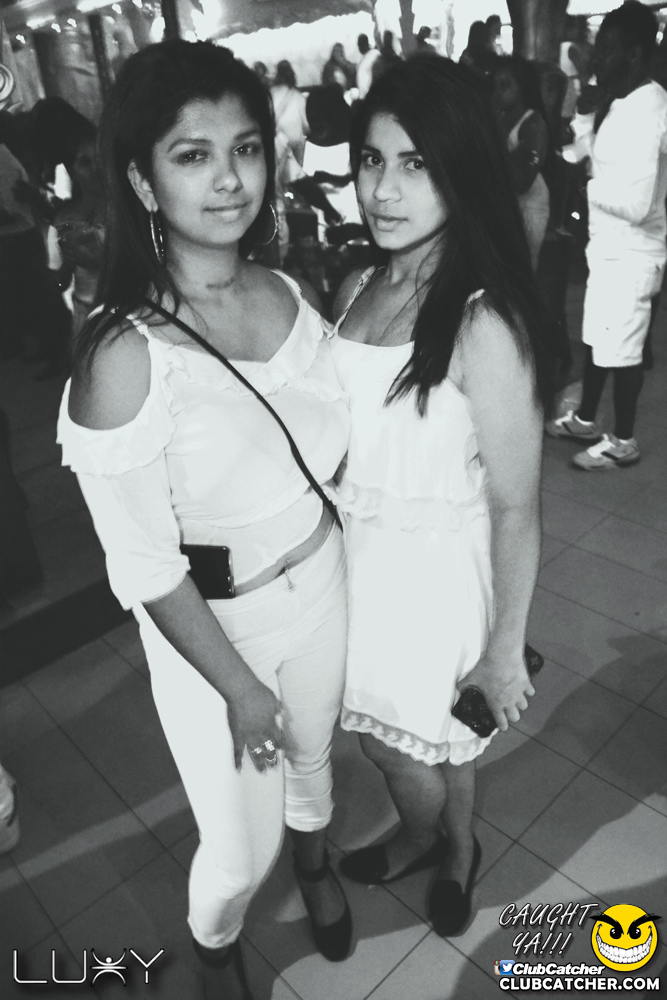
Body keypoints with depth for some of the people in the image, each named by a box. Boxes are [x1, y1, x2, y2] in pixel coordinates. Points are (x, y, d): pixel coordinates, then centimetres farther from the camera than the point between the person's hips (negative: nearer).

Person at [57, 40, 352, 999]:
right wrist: (239, 687, -12)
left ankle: (315, 862, 67)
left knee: (312, 753, 31)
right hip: (212, 626, -5)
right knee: (241, 846, 16)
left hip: (322, 582, 5)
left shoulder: (289, 294, -8)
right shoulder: (124, 356, -26)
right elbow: (147, 568, -20)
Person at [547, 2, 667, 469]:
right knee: (597, 339, 18)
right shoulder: (624, 102, 9)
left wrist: (585, 184, -15)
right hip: (609, 246, 9)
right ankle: (585, 418, 35)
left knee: (622, 351, 2)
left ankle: (623, 441, 18)